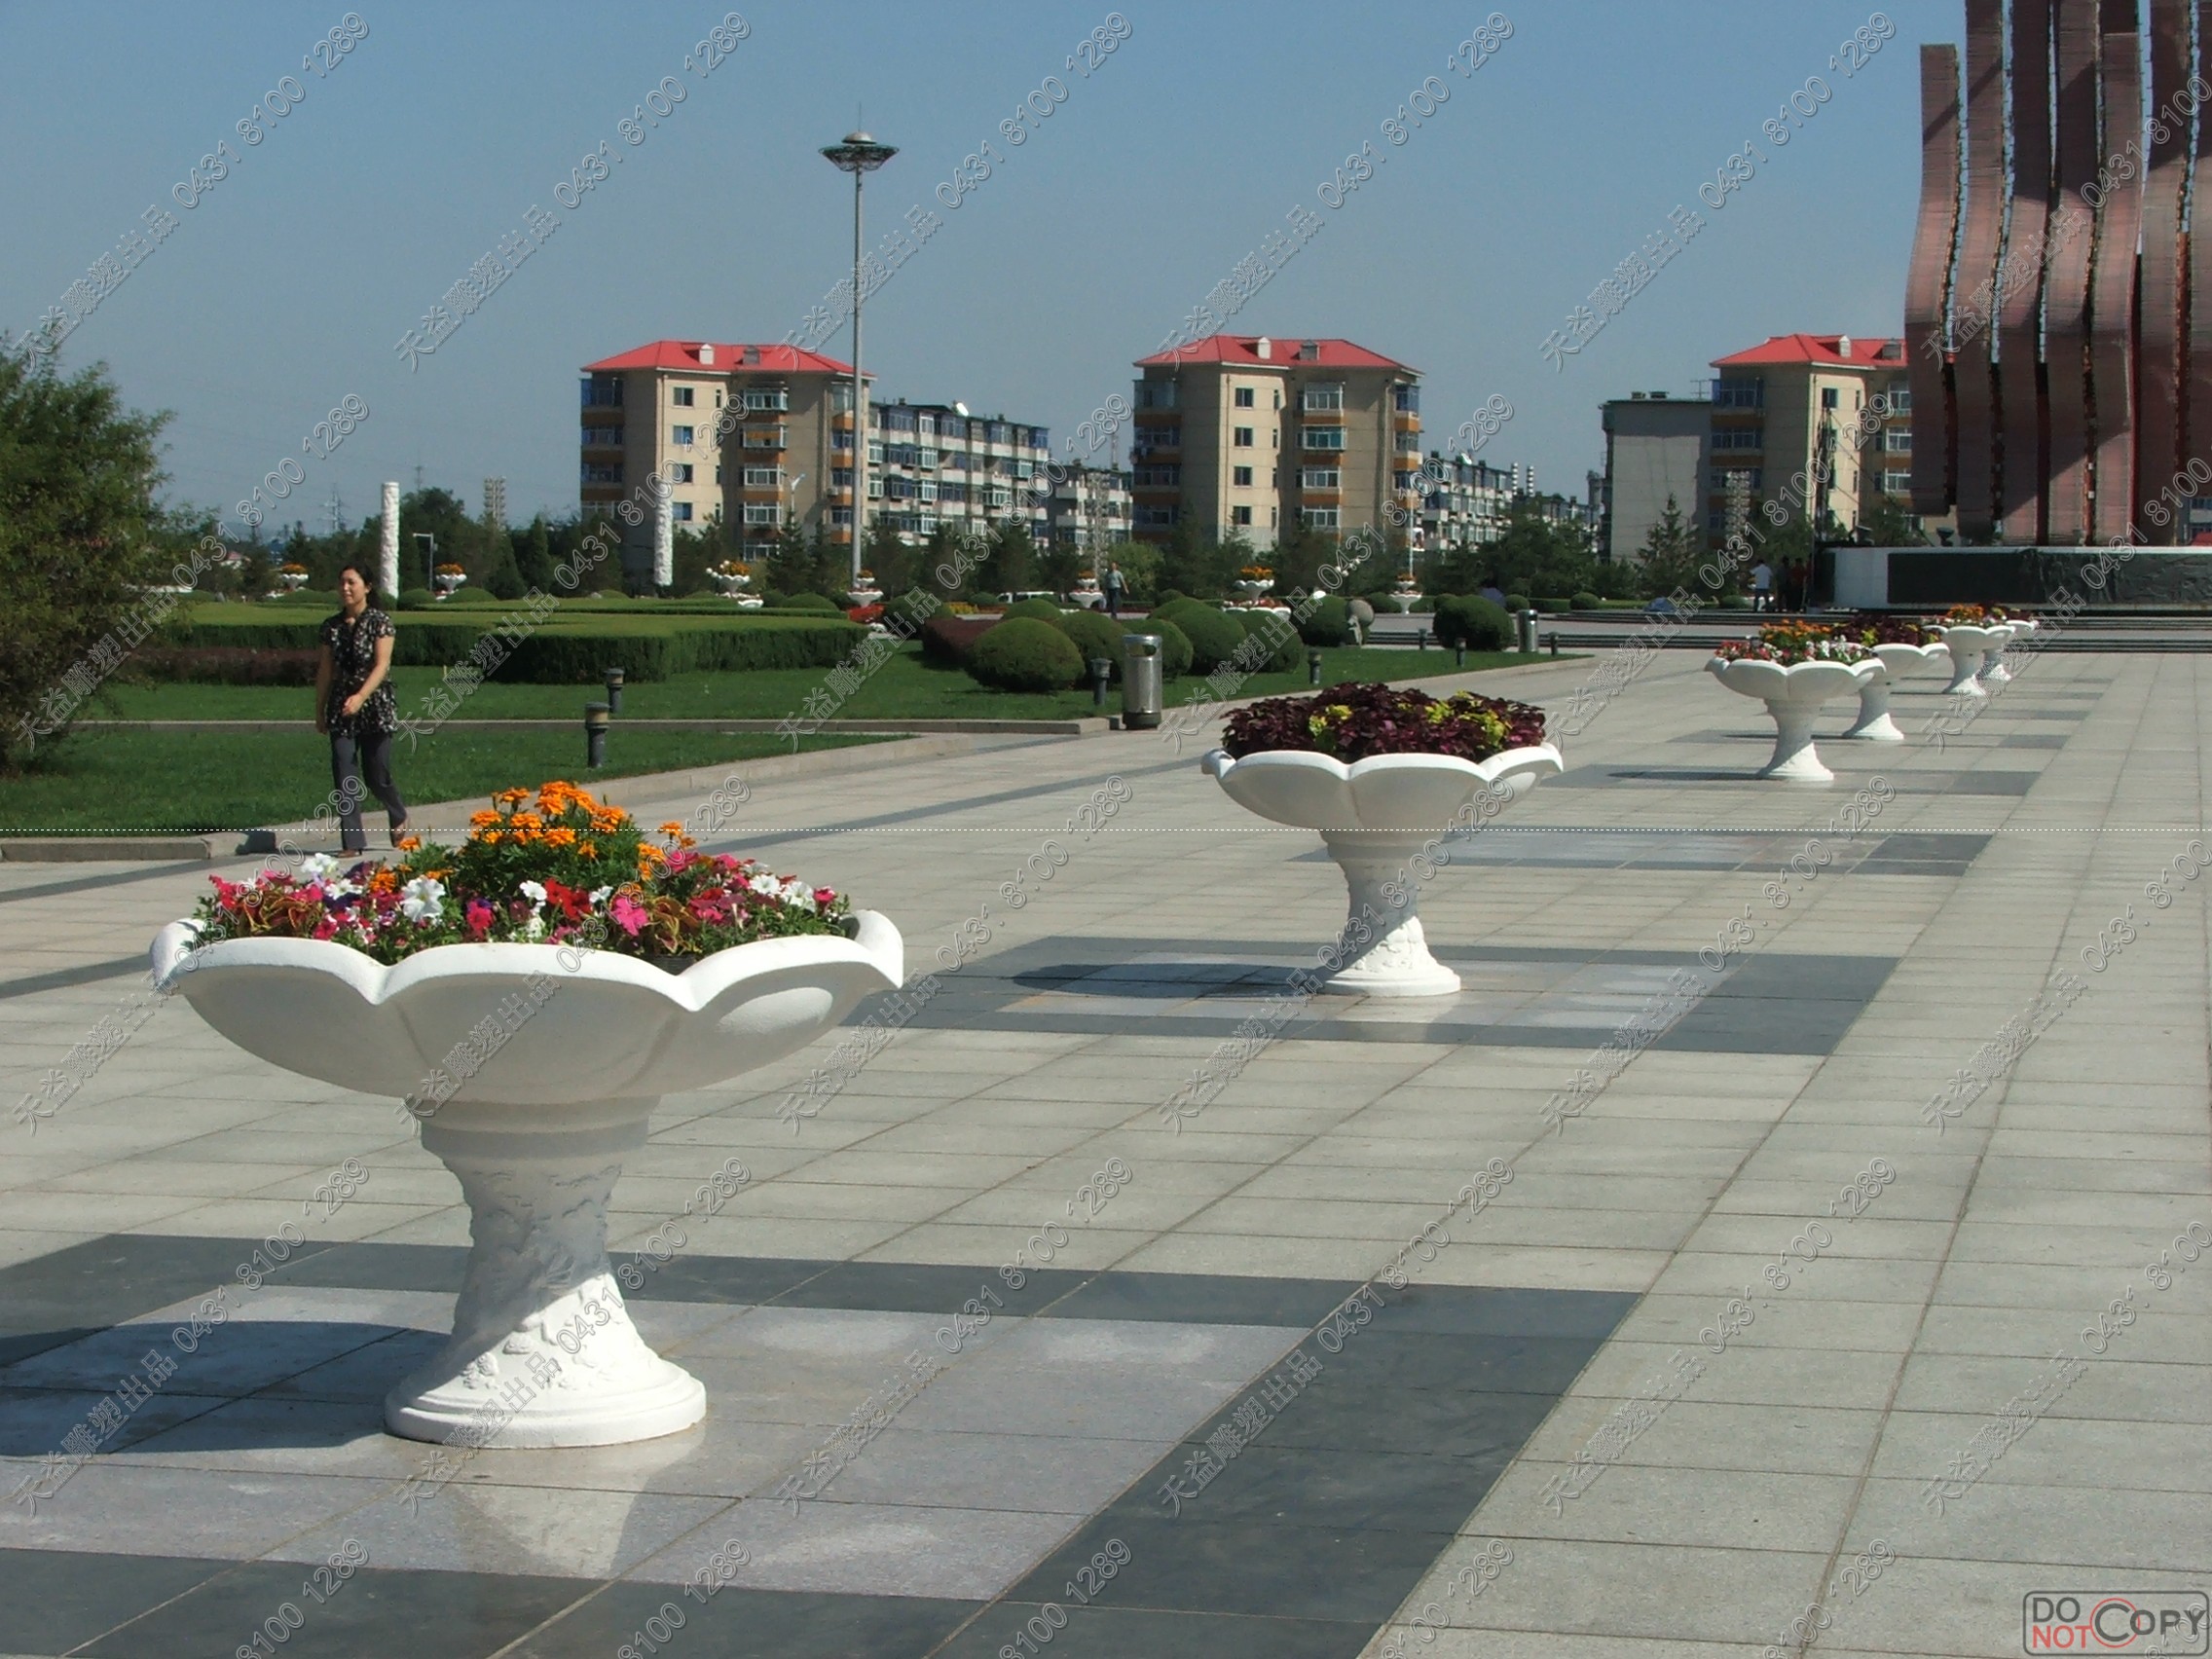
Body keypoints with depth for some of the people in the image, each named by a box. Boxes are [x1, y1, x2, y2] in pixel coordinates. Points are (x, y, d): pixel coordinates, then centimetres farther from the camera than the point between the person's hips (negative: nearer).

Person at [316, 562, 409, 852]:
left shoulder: (380, 622, -6)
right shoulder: (332, 626, 7)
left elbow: (382, 665, -15)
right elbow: (325, 670, 12)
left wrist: (361, 696, -28)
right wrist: (320, 711, 13)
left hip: (374, 706, -4)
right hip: (341, 709, 4)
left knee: (376, 775, 3)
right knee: (344, 777, -5)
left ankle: (399, 817, 34)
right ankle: (352, 843, -3)